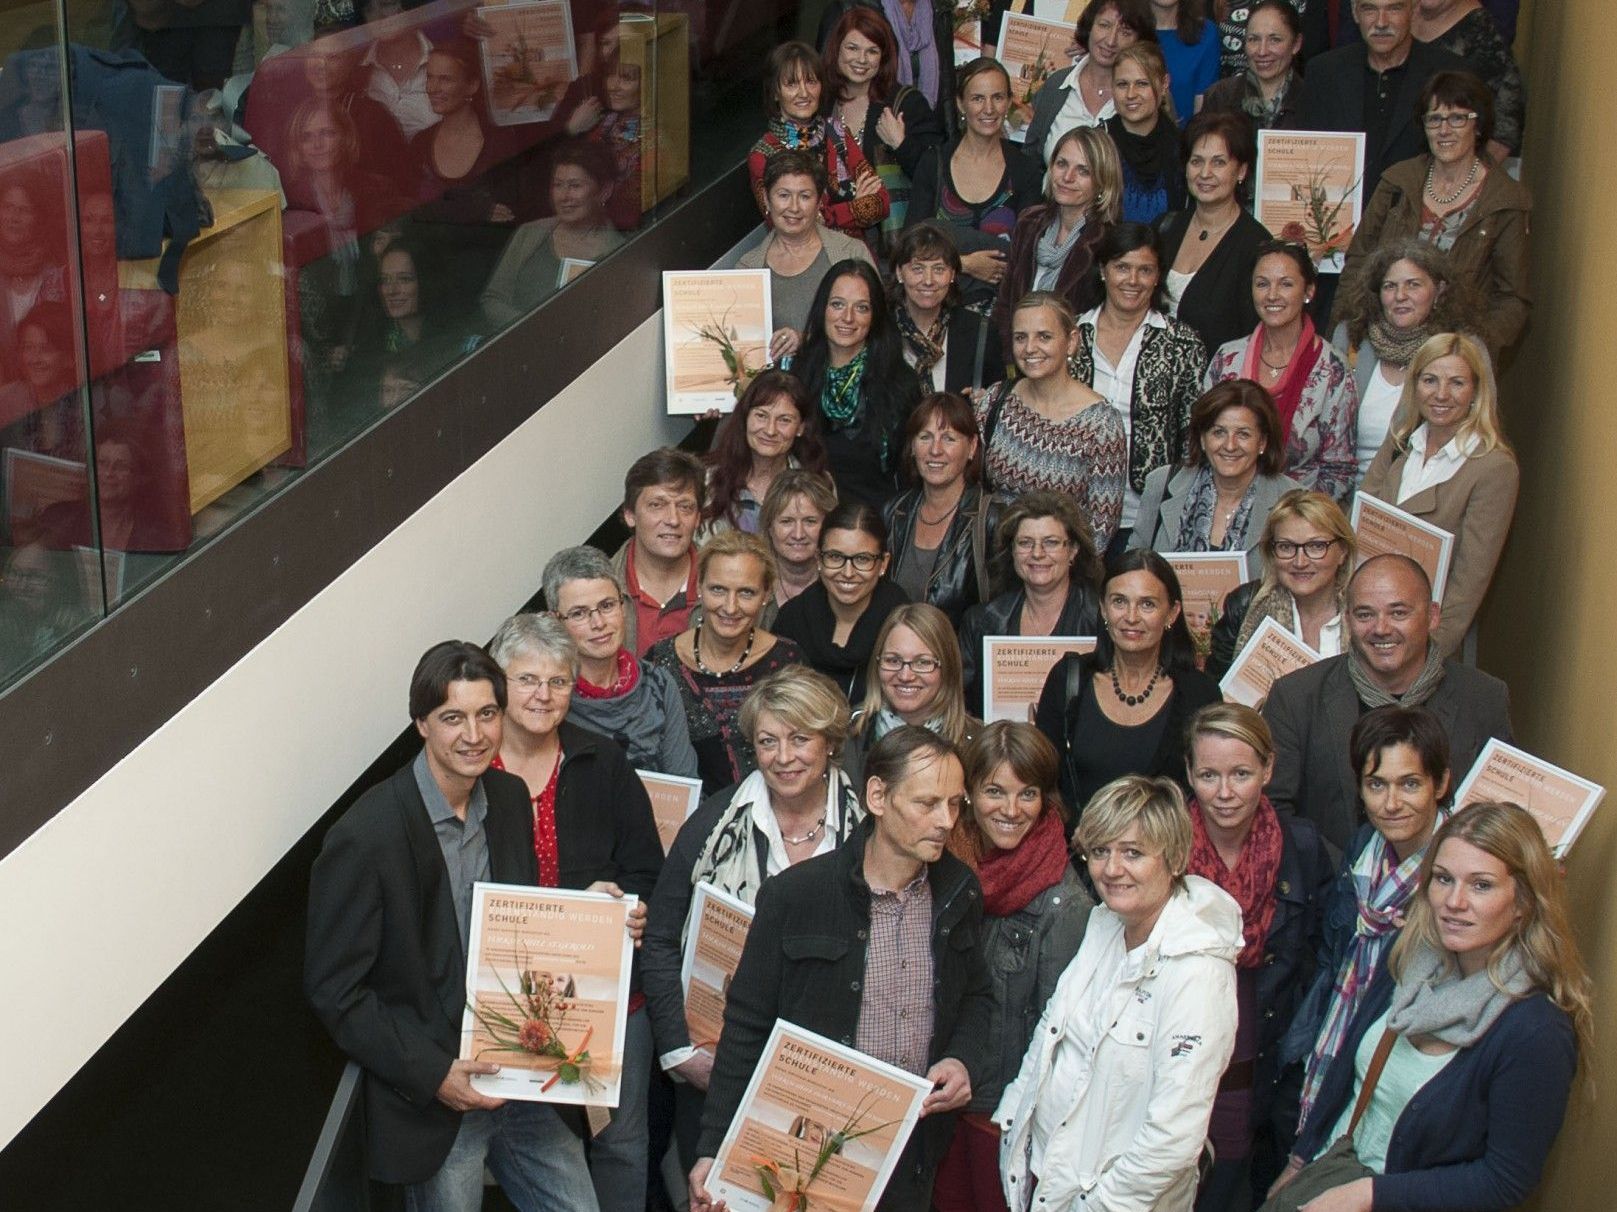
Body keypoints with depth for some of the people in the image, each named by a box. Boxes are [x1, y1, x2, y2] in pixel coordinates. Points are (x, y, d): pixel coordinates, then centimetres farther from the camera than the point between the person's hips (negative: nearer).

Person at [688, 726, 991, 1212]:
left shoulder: (960, 894, 2)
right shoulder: (793, 894, -12)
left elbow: (976, 997, 17)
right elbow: (746, 1026, -7)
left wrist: (963, 1060, -4)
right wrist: (714, 1149, -9)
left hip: (914, 1152, 4)